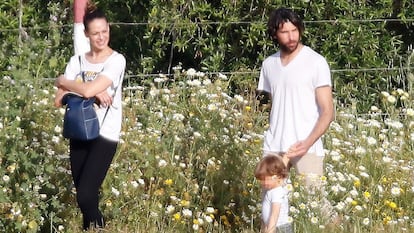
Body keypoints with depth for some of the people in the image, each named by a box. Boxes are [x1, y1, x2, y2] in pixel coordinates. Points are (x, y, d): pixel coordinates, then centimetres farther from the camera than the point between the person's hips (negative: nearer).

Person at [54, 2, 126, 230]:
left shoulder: (116, 60, -7)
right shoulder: (77, 61, 7)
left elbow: (88, 90, -19)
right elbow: (60, 97, -2)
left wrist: (64, 82, -1)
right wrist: (93, 91, -14)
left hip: (104, 134, -5)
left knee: (85, 196, -15)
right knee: (86, 197, 6)